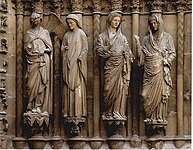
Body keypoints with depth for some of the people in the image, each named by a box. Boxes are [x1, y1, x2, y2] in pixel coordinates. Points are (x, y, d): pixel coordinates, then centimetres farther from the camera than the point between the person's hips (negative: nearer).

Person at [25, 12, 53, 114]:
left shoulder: (45, 32, 13)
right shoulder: (28, 33, 15)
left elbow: (50, 47, 11)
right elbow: (26, 47, 9)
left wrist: (43, 50, -6)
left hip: (43, 59, 0)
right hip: (32, 60, 0)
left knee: (42, 82, -7)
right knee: (32, 82, -8)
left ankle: (39, 105, -8)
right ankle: (32, 105, -6)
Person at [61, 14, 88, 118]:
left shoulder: (81, 34, 0)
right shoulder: (67, 35, 13)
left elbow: (85, 48, -2)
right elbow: (62, 49, 18)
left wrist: (79, 58, -12)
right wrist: (64, 49, -3)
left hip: (77, 64, -4)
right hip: (68, 64, 4)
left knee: (78, 86, -7)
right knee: (67, 87, 1)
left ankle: (79, 111, -5)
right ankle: (68, 111, 2)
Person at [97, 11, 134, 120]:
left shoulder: (122, 37, 15)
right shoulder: (103, 37, 10)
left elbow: (128, 53, 11)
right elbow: (99, 51, -1)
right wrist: (109, 48, -16)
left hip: (120, 65, 1)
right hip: (110, 65, -1)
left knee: (121, 88, -9)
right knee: (110, 88, -7)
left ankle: (118, 112, -9)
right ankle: (109, 113, -1)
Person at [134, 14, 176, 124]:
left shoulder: (167, 37, 8)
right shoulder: (146, 39, 15)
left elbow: (173, 53, 5)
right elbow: (142, 56, 9)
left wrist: (166, 61, -12)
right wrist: (138, 43, 0)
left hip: (161, 70, -2)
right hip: (149, 71, 2)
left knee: (161, 93, -6)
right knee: (149, 94, -4)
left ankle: (160, 117, -5)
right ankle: (151, 117, 1)